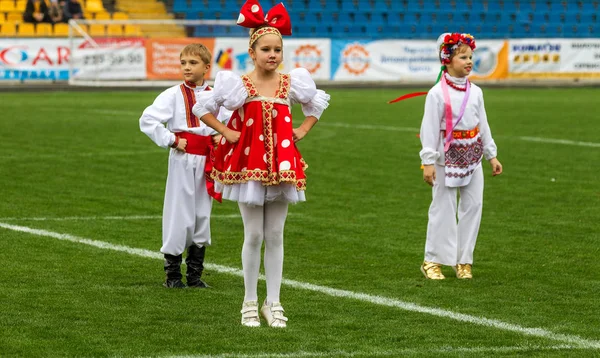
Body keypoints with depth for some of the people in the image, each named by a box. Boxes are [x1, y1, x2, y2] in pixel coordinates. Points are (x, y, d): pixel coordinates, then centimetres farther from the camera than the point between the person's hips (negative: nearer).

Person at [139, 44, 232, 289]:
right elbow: (147, 120, -12)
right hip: (182, 160, -4)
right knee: (179, 214, -2)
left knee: (202, 214, 8)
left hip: (206, 161, 4)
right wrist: (171, 140, -13)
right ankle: (173, 273, 6)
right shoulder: (173, 95, -4)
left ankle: (195, 273, 17)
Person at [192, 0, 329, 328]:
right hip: (249, 162, -2)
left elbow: (317, 104, 22)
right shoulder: (238, 84, -5)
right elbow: (202, 108, 4)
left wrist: (302, 131, 9)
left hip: (281, 163, 2)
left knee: (275, 236, 5)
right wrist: (226, 133, -3)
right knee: (253, 235, 1)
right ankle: (250, 303, 11)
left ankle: (273, 304, 11)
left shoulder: (292, 83, 3)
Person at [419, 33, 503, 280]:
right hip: (447, 156, -6)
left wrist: (491, 155, 14)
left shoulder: (475, 92, 6)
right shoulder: (437, 93, -12)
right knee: (443, 209, -1)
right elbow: (429, 128, -12)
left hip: (472, 156, 6)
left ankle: (463, 260, 14)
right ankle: (432, 261, 7)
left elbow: (483, 125, 14)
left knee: (473, 207, 5)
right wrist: (428, 162, -16)